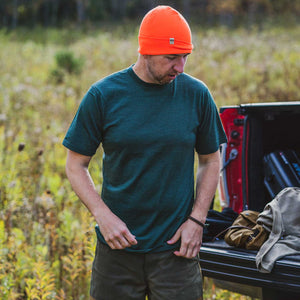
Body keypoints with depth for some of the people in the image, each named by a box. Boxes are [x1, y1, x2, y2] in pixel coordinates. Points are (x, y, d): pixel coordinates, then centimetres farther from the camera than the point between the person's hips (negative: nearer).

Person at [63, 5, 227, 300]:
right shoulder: (103, 95, -5)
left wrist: (197, 219, -2)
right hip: (118, 246, 0)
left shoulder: (196, 94, -1)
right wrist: (103, 216, -12)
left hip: (175, 248, 1)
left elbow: (210, 160, 9)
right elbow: (76, 165, 1)